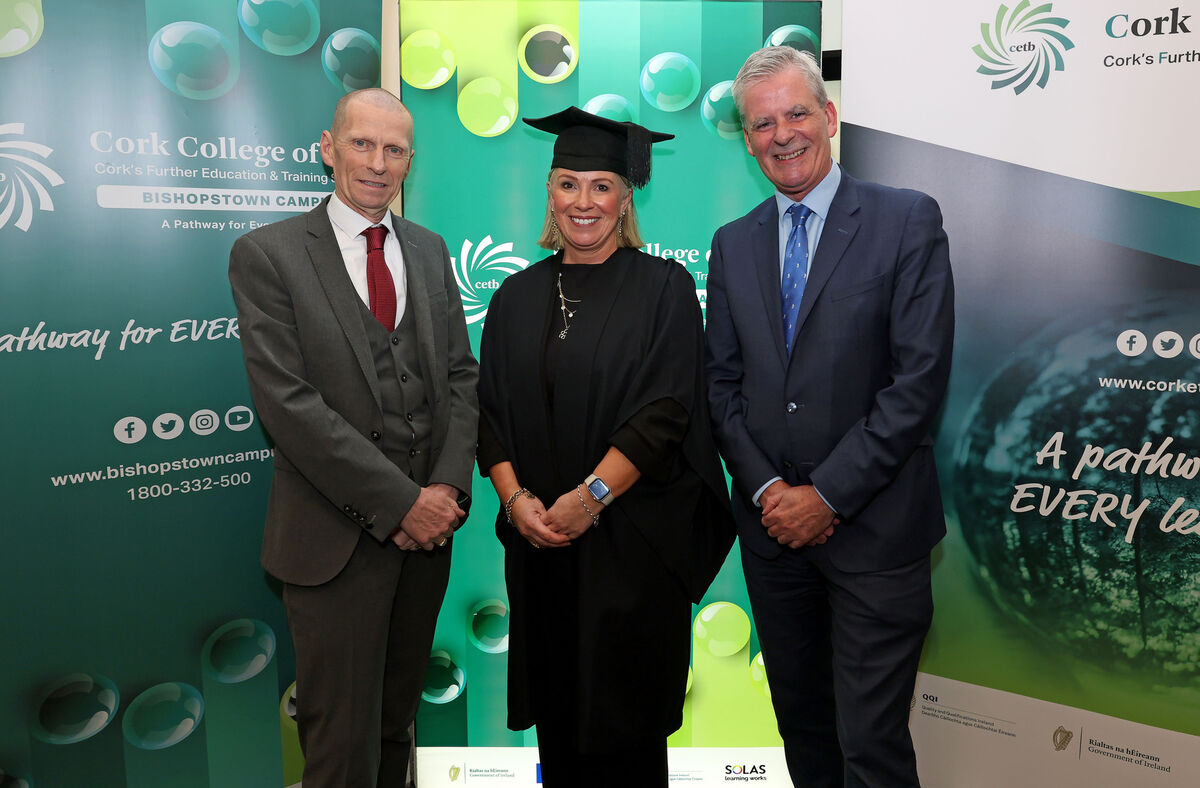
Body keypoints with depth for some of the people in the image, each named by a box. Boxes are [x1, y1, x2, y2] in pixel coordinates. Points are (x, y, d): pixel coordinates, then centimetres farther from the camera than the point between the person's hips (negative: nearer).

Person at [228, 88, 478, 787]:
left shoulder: (430, 251, 11)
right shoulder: (267, 254, -5)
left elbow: (461, 375, 8)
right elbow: (287, 401, -14)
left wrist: (448, 487, -8)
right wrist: (399, 501, -16)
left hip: (428, 522, 5)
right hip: (339, 536, -4)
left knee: (398, 721, 20)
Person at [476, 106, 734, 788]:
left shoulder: (663, 288, -3)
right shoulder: (518, 297, 9)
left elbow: (666, 410, -11)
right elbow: (492, 413, 6)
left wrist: (591, 496, -18)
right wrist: (516, 497, -9)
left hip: (632, 544, -3)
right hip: (541, 546, 4)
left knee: (625, 723, 6)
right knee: (557, 713, 13)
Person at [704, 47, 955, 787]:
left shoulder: (908, 219, -4)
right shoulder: (733, 243, 9)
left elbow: (921, 377, -12)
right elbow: (723, 382, 7)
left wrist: (828, 496, -13)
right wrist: (767, 489, -6)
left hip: (874, 527, -4)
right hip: (773, 523, 4)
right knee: (800, 721, 17)